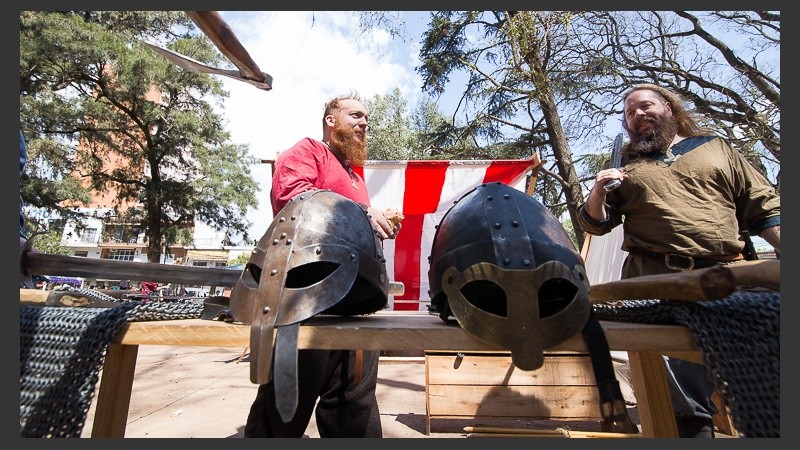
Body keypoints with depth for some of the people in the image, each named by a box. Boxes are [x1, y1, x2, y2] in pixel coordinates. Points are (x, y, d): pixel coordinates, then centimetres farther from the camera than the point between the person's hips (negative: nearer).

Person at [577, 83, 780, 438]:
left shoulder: (715, 147, 19)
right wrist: (598, 189, -8)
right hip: (657, 282, -1)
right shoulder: (626, 166, 15)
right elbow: (594, 224, 10)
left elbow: (763, 207, 16)